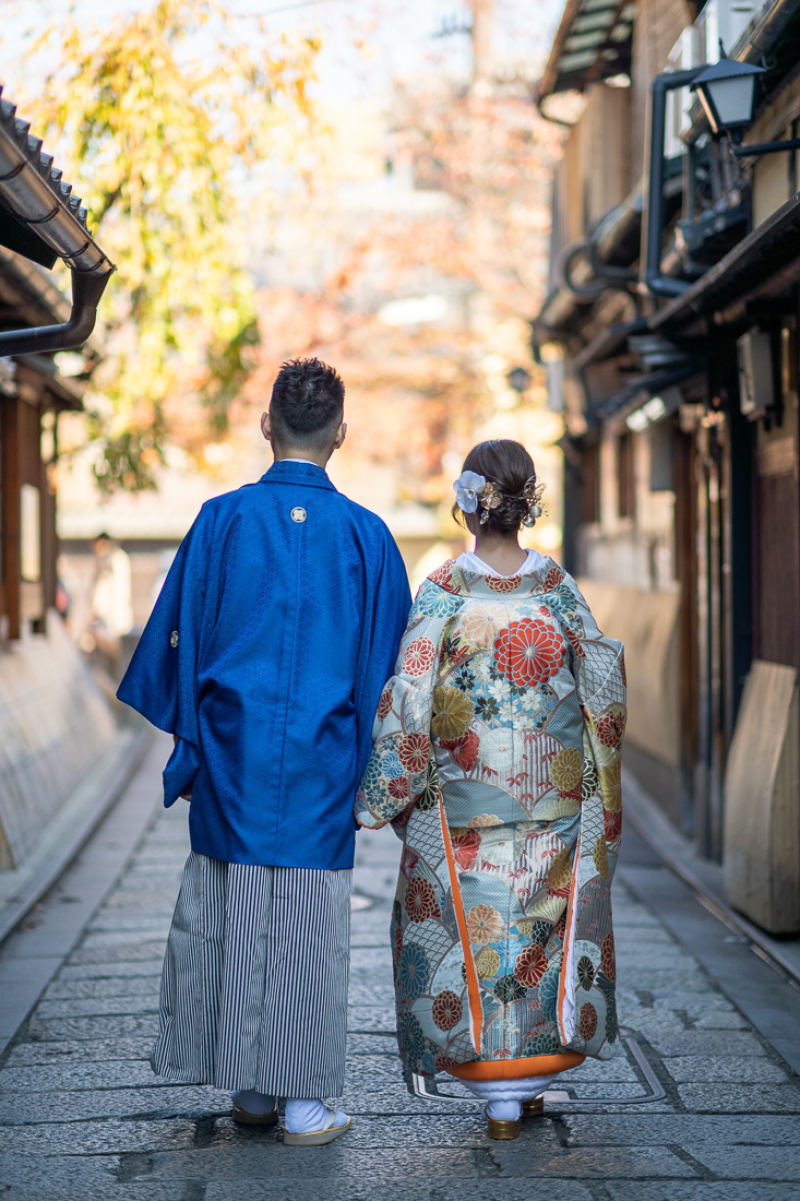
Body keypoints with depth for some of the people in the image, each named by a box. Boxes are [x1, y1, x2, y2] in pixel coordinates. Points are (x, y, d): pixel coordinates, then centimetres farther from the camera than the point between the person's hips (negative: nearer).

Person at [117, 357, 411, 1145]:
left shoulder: (222, 520, -4)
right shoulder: (365, 535, -3)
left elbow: (177, 637, 0)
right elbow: (393, 662, 2)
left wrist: (185, 747, 9)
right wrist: (373, 763, 12)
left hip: (233, 757, 1)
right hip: (323, 765, 0)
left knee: (229, 919, 11)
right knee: (310, 925, 5)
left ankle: (249, 1088, 19)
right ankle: (302, 1102, 10)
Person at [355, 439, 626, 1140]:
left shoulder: (442, 593, -8)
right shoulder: (559, 588, -1)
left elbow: (408, 697, -12)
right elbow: (604, 690, 3)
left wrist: (386, 792, -6)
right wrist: (598, 785, 17)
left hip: (462, 799, -2)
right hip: (551, 802, 2)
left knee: (472, 932, 4)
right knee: (546, 925, 13)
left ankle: (499, 1099, 5)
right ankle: (534, 1079, 20)